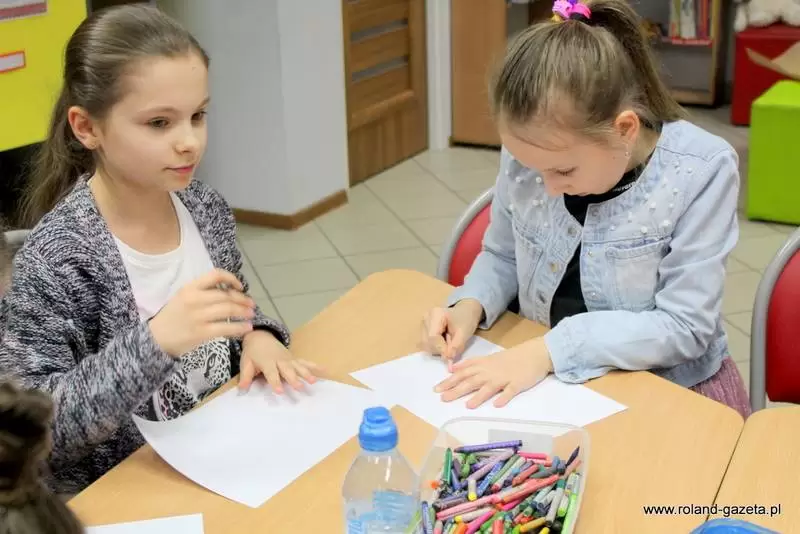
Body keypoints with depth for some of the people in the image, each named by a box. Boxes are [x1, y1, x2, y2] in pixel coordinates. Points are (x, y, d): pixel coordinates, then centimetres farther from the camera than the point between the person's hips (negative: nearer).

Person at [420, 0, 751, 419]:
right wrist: (470, 305, -11)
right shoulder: (528, 153, -8)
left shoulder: (701, 172, -18)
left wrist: (551, 348, -24)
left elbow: (683, 326, -18)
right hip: (552, 383, 3)